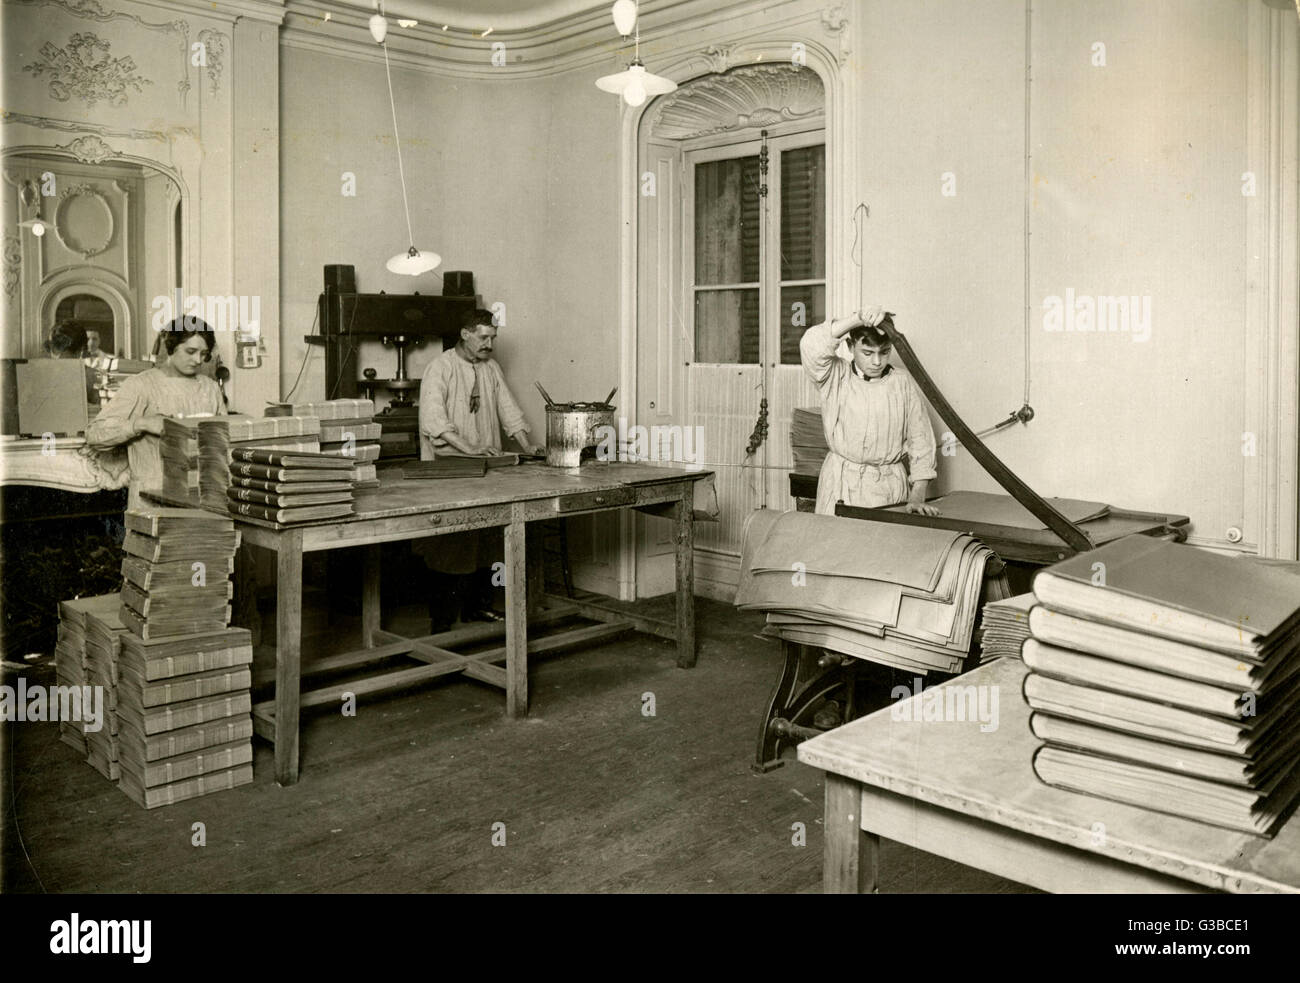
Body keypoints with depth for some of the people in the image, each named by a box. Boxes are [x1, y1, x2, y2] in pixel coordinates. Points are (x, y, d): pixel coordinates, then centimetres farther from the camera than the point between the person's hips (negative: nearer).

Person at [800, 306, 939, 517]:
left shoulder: (903, 385, 2)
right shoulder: (835, 377, 0)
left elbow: (921, 445, 2)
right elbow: (812, 345, -20)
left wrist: (917, 498, -8)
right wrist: (858, 319, -25)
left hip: (889, 487, 1)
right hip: (840, 485, -1)